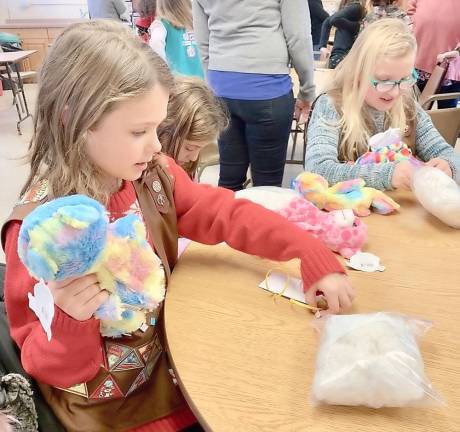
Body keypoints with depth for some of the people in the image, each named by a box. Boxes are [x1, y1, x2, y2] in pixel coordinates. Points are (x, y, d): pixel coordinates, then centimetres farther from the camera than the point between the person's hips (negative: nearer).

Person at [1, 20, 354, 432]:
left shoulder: (152, 175, -9)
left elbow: (227, 214, -6)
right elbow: (49, 367, -16)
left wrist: (314, 258, -13)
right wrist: (71, 320, -38)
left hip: (172, 361, 5)